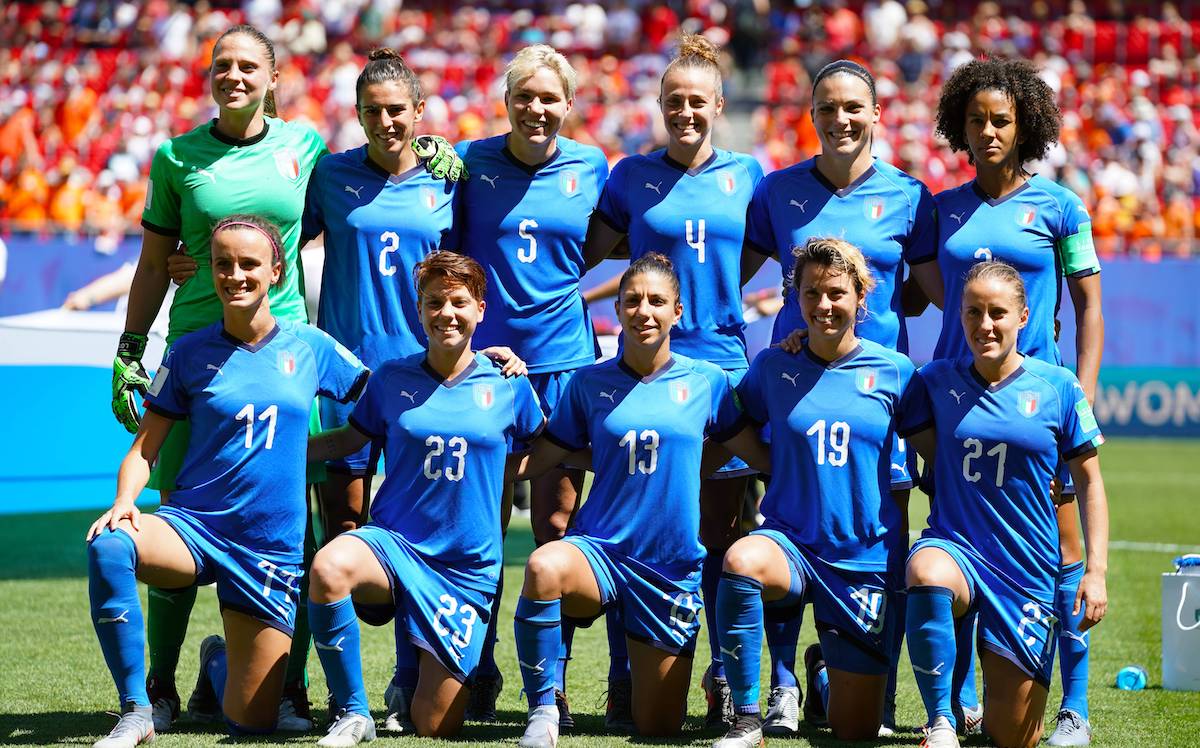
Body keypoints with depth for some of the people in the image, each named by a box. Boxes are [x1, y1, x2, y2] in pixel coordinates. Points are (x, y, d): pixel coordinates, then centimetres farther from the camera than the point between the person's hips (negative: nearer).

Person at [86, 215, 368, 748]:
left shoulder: (310, 346, 4)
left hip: (272, 548, 1)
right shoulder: (190, 353, 2)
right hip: (193, 526, 0)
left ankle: (219, 662, 36)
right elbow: (144, 448, 3)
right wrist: (124, 503, -17)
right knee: (108, 546, -36)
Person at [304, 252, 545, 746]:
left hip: (468, 569, 0)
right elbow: (352, 439, 16)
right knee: (330, 567, -38)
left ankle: (411, 678, 35)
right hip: (394, 542, 0)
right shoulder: (391, 380, 2)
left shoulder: (508, 385, 1)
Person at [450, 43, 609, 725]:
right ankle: (480, 677, 14)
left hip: (563, 360, 1)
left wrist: (557, 284, 3)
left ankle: (552, 682, 8)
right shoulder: (470, 162, 1)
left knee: (557, 524, 1)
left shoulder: (590, 167, 5)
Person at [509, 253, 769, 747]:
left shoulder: (705, 382, 2)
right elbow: (528, 461, 5)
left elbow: (767, 458, 7)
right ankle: (543, 707, -18)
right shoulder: (589, 383, 4)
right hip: (600, 550, -1)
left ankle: (647, 662, 43)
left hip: (672, 567, 1)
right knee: (544, 568, -39)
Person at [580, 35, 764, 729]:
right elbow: (585, 253, 10)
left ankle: (726, 678, 11)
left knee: (721, 528, 3)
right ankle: (624, 678, 6)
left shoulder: (749, 174, 8)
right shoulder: (633, 176, 6)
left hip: (724, 360, 1)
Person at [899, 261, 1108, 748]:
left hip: (1027, 570, 0)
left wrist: (1096, 570, -3)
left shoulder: (1058, 387, -2)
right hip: (953, 546, 0)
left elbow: (1088, 480, 4)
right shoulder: (938, 381, 2)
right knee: (927, 575, -41)